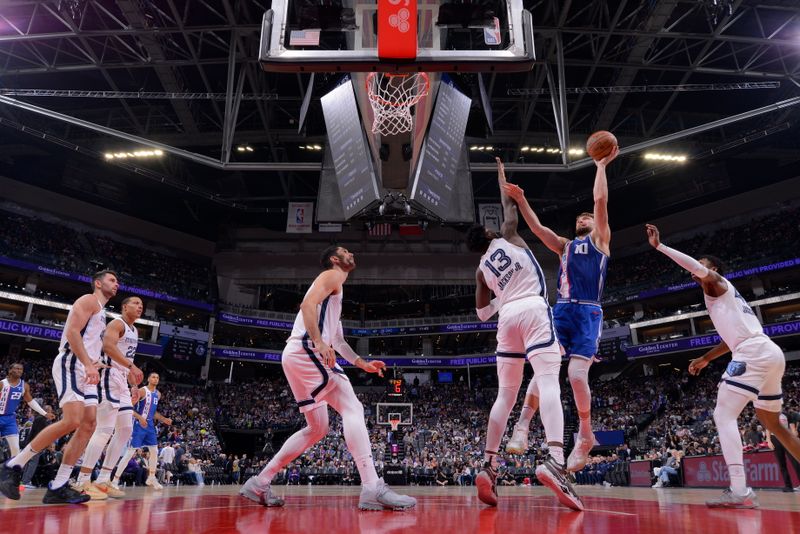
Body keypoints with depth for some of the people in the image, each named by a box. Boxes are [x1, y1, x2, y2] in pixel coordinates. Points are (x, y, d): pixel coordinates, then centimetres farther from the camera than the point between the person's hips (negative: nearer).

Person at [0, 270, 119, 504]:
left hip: (85, 371, 10)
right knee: (71, 421, -21)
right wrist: (89, 365, -25)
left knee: (89, 425, -1)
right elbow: (72, 332, -17)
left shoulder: (101, 311, 27)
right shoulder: (89, 300, -3)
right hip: (71, 365, -10)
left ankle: (58, 488, -1)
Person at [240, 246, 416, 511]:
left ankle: (259, 484, 17)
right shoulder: (332, 275, 2)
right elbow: (308, 304, -17)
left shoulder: (335, 290, 32)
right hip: (306, 350, -10)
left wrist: (363, 364, 30)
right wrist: (319, 342, -27)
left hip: (297, 357, 10)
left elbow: (337, 338, 35)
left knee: (317, 428, 15)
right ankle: (372, 489, -24)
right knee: (353, 409, -16)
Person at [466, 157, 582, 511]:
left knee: (505, 395, 9)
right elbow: (509, 204, 26)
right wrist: (502, 174, 43)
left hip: (508, 317, 4)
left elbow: (482, 313, 23)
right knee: (549, 383, -16)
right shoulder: (508, 236, 13)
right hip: (533, 308, -4)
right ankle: (555, 462, -35)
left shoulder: (481, 269, 20)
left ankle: (488, 466, 3)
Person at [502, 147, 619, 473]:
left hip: (588, 313, -4)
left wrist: (601, 166, 9)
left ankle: (585, 435, 6)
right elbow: (537, 228, 14)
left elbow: (601, 200, 5)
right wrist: (521, 200, 7)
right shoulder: (564, 246, 25)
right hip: (561, 311, 4)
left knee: (577, 374, -14)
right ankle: (522, 427, -14)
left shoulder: (600, 240, 14)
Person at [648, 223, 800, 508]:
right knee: (773, 423, 22)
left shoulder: (717, 283, 5)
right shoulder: (724, 295, 30)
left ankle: (739, 491, -22)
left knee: (724, 415, -14)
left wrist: (659, 245, -17)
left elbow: (694, 265, -17)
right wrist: (706, 358, 39)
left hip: (755, 354, -10)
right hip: (771, 354, 10)